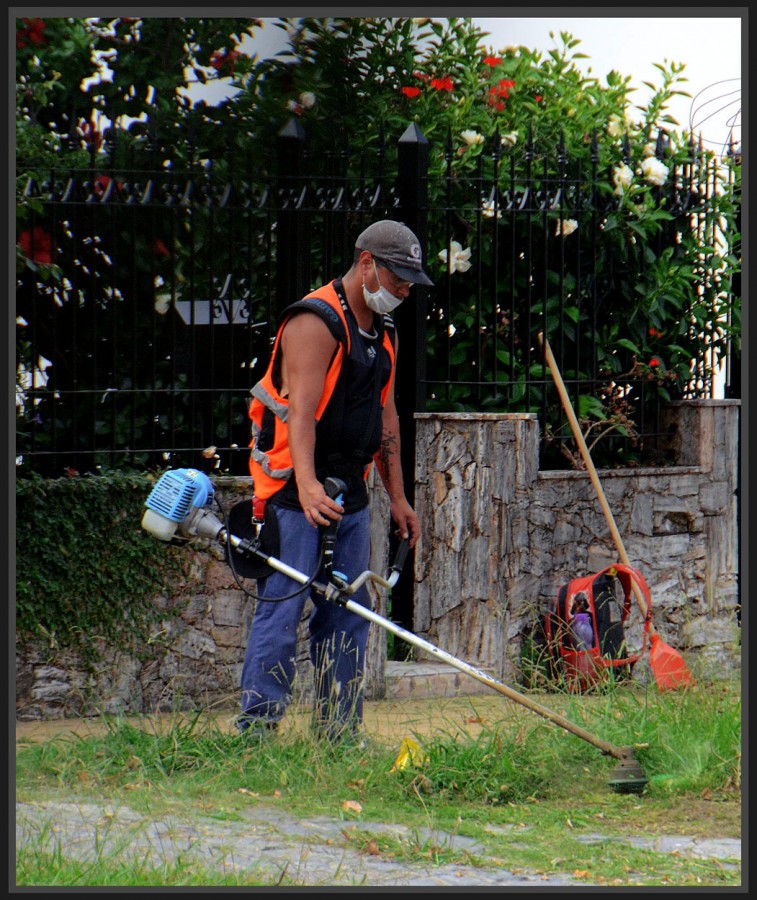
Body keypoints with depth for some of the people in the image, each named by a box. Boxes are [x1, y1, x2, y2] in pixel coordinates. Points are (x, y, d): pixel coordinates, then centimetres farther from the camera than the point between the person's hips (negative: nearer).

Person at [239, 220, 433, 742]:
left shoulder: (385, 333, 15)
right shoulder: (315, 322, -14)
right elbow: (301, 409, -26)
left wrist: (397, 497, 20)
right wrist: (307, 485, -39)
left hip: (351, 494, 8)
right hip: (296, 495, -8)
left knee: (348, 615, 7)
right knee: (282, 610, -11)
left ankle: (341, 734, 11)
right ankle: (255, 729, -11)